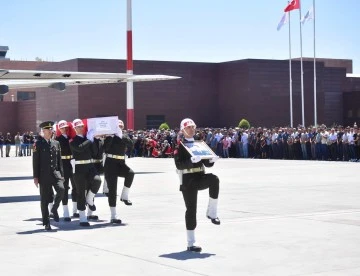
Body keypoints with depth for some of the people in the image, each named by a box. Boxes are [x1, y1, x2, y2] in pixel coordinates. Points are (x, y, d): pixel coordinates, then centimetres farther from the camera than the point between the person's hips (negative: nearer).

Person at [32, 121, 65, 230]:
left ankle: (54, 209, 4)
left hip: (55, 172, 2)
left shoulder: (56, 143, 11)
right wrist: (35, 177, -6)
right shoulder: (38, 144, 0)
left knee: (61, 189, -23)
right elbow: (35, 161, -1)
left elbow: (59, 160, 13)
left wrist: (61, 174, 7)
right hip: (44, 175, -2)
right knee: (44, 199, 1)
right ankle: (46, 223, 11)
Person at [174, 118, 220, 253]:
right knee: (191, 209, -3)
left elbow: (207, 163, 16)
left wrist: (212, 160, -7)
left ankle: (211, 212, -16)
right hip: (188, 179, -4)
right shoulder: (180, 146, -1)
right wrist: (191, 161, -31)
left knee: (214, 179, -30)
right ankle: (191, 244, 6)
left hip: (200, 177, 4)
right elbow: (179, 165, -15)